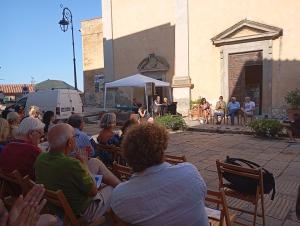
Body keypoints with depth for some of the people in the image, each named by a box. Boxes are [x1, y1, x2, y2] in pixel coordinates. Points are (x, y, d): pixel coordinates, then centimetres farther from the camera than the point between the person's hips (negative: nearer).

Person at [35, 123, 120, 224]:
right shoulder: (72, 164, -38)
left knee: (95, 162, 10)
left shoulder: (41, 158, -15)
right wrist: (85, 165, -11)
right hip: (81, 214, -7)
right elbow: (93, 192, -21)